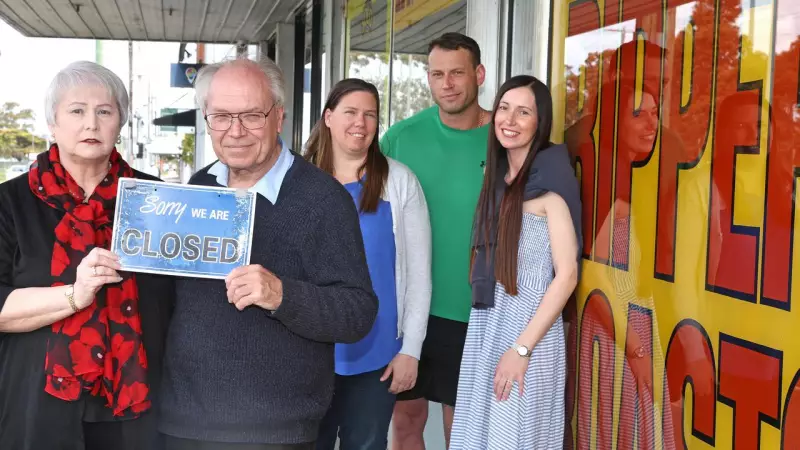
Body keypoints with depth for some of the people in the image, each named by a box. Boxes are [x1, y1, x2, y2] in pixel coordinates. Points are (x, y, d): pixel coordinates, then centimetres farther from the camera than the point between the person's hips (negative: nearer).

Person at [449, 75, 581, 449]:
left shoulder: (549, 178, -11)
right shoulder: (498, 177, 10)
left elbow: (567, 274, -15)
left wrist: (522, 348, -18)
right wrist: (483, 329, 8)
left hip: (529, 329, -7)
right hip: (484, 326, 7)